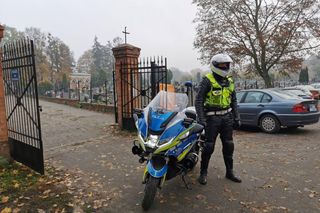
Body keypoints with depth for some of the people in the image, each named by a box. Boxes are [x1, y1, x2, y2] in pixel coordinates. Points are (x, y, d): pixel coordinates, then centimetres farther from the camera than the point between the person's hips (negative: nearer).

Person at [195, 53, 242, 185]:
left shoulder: (229, 81, 13)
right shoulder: (207, 80, -7)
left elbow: (234, 101, 18)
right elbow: (198, 101, -11)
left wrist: (236, 118, 11)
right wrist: (201, 119, -18)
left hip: (227, 117, 6)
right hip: (212, 117, -6)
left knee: (228, 145, 11)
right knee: (209, 146, -1)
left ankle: (229, 172, 26)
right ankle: (203, 173, 15)